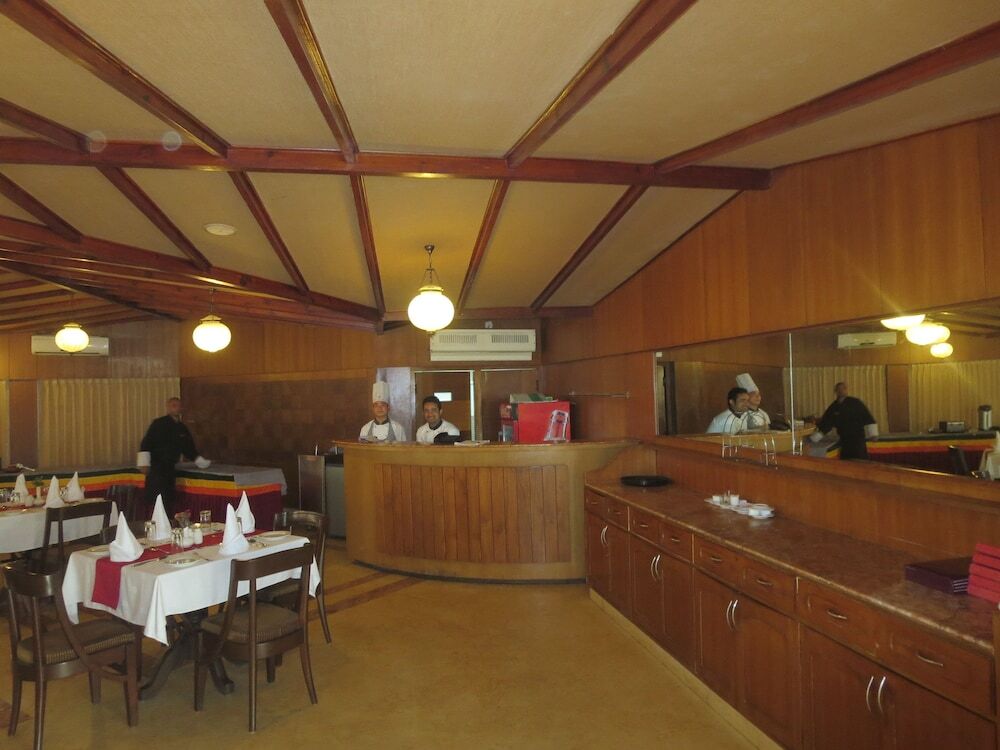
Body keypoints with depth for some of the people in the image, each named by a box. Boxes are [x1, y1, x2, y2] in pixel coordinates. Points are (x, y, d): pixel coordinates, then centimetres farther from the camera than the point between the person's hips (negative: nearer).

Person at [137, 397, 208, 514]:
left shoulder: (182, 428, 13)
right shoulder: (159, 423, -6)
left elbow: (188, 448, 22)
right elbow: (146, 443, -12)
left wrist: (199, 461, 17)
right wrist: (144, 463, -20)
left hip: (170, 468, 6)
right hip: (156, 468, -6)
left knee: (168, 500, 9)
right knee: (156, 501, -11)